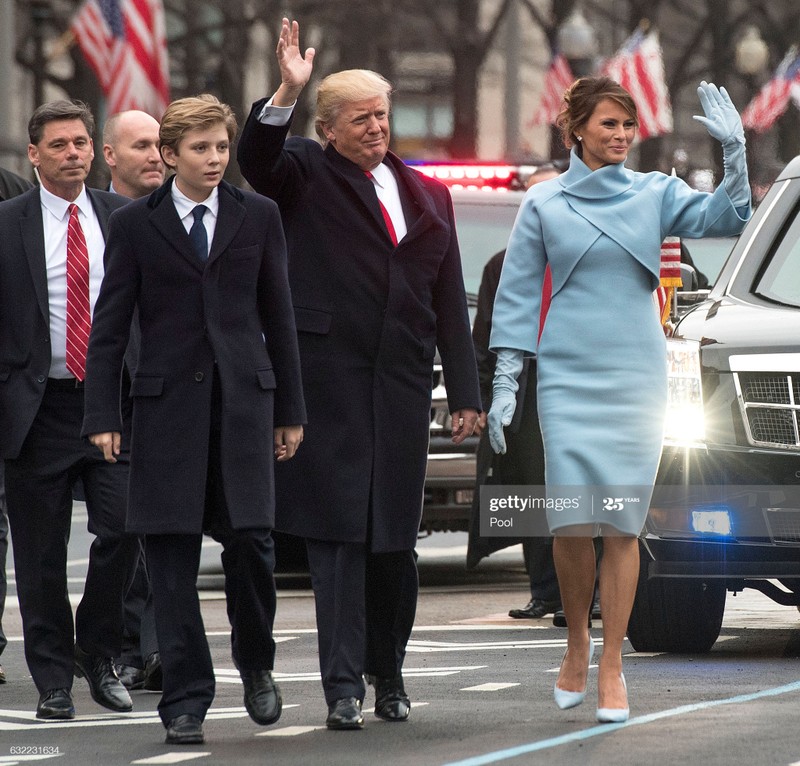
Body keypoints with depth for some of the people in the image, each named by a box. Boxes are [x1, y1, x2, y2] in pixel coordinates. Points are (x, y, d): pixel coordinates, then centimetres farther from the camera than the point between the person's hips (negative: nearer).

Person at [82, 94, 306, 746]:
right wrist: (102, 416, -3)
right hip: (168, 402, 0)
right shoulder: (135, 224, 4)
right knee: (172, 557, -2)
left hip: (242, 398, 1)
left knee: (251, 539, -8)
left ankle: (256, 664, 18)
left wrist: (290, 410, 9)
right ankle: (186, 701, 5)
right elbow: (110, 325, 4)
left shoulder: (258, 216, 8)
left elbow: (278, 316, 11)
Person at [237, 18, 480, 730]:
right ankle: (344, 685, -7)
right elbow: (257, 159, -17)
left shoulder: (427, 194, 17)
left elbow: (450, 301, 16)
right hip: (328, 381, -4)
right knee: (339, 533, -7)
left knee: (395, 537, 7)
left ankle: (389, 674, 21)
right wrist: (285, 95, -33)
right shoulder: (307, 176, 5)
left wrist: (466, 393, 11)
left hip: (402, 385, 4)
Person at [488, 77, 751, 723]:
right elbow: (517, 295, 7)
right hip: (567, 377, -1)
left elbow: (726, 219, -6)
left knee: (623, 522, -4)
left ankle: (611, 666, 2)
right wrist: (503, 386, 3)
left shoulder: (654, 193, 6)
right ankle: (577, 640, 15)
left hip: (637, 377, 1)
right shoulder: (545, 203, 5)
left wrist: (735, 151, -19)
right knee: (571, 519, -9)